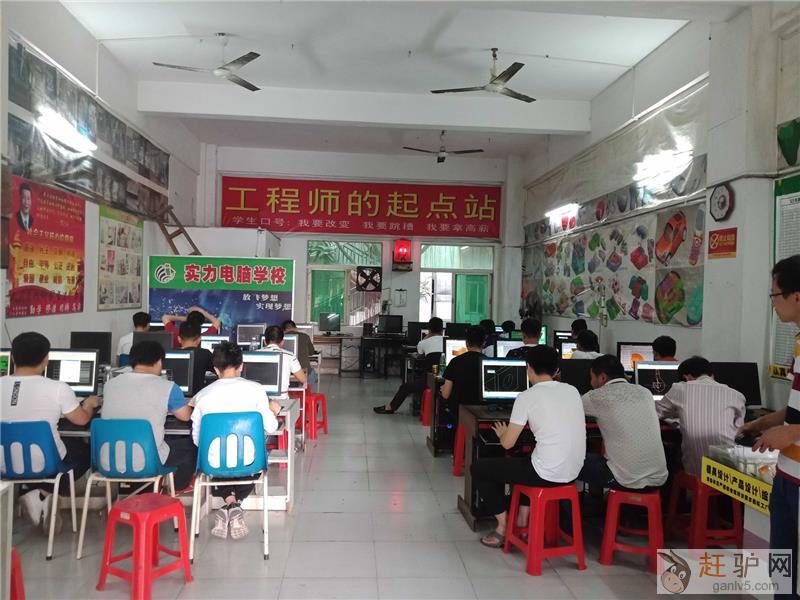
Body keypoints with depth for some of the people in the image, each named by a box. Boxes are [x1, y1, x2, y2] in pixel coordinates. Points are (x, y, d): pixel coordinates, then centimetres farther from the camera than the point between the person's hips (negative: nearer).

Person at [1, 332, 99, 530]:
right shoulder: (57, 388, -18)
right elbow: (82, 419, -2)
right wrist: (89, 404, 20)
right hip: (45, 464, -5)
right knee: (84, 450, 24)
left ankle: (35, 493, 15)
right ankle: (44, 494, 6)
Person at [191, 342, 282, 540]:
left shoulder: (203, 395, -5)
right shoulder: (255, 389, -10)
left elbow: (197, 439, 3)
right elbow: (270, 428, -4)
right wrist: (273, 411, 17)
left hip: (215, 464, 1)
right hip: (248, 462, -1)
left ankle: (229, 501, 10)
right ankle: (235, 505, 9)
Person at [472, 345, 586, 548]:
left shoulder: (527, 397, -10)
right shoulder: (572, 390, 6)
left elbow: (508, 443, -7)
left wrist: (502, 433, 15)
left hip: (547, 475, -7)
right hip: (573, 473, 7)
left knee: (479, 468, 11)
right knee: (523, 460, 36)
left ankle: (504, 527, 16)